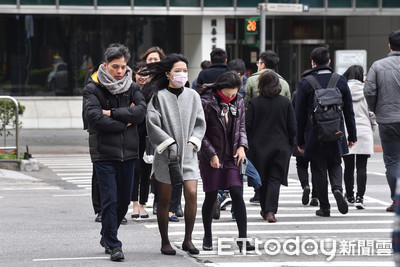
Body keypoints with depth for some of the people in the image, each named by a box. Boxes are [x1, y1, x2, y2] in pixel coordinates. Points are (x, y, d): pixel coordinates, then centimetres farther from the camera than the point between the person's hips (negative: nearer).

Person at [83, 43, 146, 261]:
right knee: (110, 200, -7)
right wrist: (124, 122, -10)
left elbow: (140, 111, -8)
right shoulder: (93, 88, -3)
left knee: (124, 200, 11)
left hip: (128, 152, 4)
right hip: (104, 153, -4)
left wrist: (112, 113, -15)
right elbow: (94, 117, -16)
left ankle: (107, 236, 31)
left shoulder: (132, 87, 9)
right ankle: (113, 245, 0)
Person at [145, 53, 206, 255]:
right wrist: (169, 144, -13)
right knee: (164, 199, 3)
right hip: (165, 155, -2)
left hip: (188, 153, 2)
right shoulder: (159, 97, -3)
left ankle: (188, 239, 3)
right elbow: (152, 124, -8)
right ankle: (165, 242, 14)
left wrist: (192, 142, -4)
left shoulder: (192, 96, 6)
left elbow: (200, 123, 9)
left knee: (191, 194, -10)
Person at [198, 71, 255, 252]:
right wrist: (212, 154, -13)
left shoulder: (238, 102, 6)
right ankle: (207, 237, 20)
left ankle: (242, 238, -4)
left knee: (237, 195, -6)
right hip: (211, 159, -3)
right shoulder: (206, 103, -10)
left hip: (231, 156, 4)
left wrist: (242, 146, 0)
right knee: (211, 197, 5)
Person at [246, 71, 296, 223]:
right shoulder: (286, 102, -3)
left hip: (259, 147, 0)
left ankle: (265, 209, 23)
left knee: (262, 180, 14)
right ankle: (270, 211, -12)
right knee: (275, 178, 0)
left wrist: (249, 144, 7)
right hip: (280, 147, 0)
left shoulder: (254, 103, -7)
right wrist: (290, 145, 10)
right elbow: (292, 128, -1)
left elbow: (248, 126, -5)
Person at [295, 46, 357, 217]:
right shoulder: (340, 81, 1)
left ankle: (324, 208, 7)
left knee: (319, 170, 6)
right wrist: (352, 136, 11)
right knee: (335, 165, 18)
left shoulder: (305, 83, -5)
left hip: (314, 135, -2)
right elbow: (349, 111, 4)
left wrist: (300, 140, 3)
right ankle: (337, 188, -10)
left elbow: (299, 114, -3)